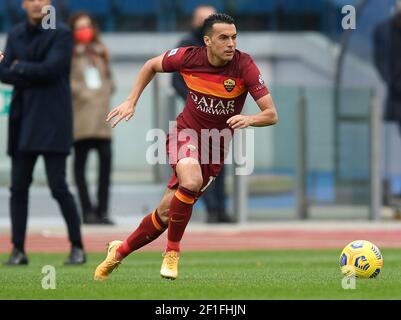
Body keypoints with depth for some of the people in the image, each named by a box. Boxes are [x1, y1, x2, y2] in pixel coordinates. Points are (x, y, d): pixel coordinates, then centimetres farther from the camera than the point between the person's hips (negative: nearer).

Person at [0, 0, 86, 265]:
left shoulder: (61, 33, -3)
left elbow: (52, 68, -15)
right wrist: (34, 75, -12)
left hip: (52, 121, -5)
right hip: (23, 121, 5)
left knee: (58, 186, -8)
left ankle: (77, 247, 1)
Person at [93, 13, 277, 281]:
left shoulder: (244, 66, -18)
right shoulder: (188, 57, -14)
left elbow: (271, 115, -19)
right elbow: (151, 66, 9)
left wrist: (249, 119, -40)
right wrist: (131, 102, 3)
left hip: (216, 146, 1)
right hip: (186, 133, -1)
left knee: (167, 212, 0)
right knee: (191, 181, -32)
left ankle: (120, 251, 24)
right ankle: (172, 251, -11)